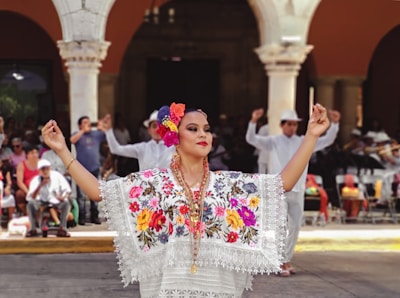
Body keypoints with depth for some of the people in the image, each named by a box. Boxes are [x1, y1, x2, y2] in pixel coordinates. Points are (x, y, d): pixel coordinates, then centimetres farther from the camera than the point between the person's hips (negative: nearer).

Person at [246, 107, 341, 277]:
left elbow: (327, 140, 7)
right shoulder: (273, 142, 1)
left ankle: (286, 260, 22)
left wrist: (335, 124, -8)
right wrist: (253, 121, -25)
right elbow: (251, 139, -9)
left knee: (295, 227, 9)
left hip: (297, 191, 4)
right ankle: (281, 263, -3)